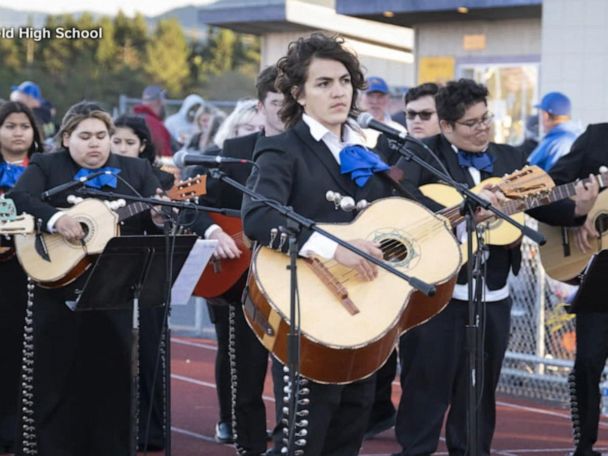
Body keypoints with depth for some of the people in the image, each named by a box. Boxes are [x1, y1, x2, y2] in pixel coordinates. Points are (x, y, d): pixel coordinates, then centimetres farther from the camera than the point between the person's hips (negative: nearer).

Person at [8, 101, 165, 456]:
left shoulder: (137, 171, 10)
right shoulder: (45, 167, 5)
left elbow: (154, 225, 5)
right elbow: (19, 198, -12)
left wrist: (159, 218, -18)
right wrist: (55, 218, -27)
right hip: (57, 291, -1)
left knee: (112, 379, 4)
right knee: (56, 380, 4)